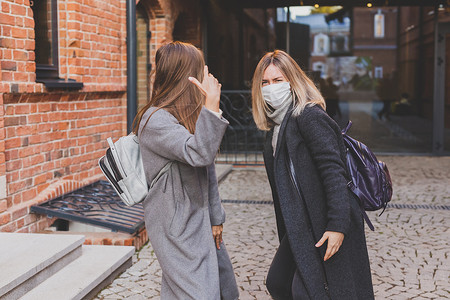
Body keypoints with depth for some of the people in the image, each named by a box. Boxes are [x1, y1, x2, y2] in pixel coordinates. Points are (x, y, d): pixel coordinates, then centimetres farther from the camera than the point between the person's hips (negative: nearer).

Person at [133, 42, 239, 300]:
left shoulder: (190, 116, 12)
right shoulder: (155, 121, -18)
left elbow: (208, 171, 11)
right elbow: (199, 154, -32)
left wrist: (216, 217, 9)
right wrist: (211, 106, -34)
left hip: (201, 222, 9)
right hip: (176, 228, -9)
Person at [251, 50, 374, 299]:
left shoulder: (309, 117, -14)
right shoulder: (277, 125, 13)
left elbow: (333, 171, -21)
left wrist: (338, 225, -25)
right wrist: (285, 232, 17)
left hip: (325, 226, -9)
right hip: (300, 227, 9)